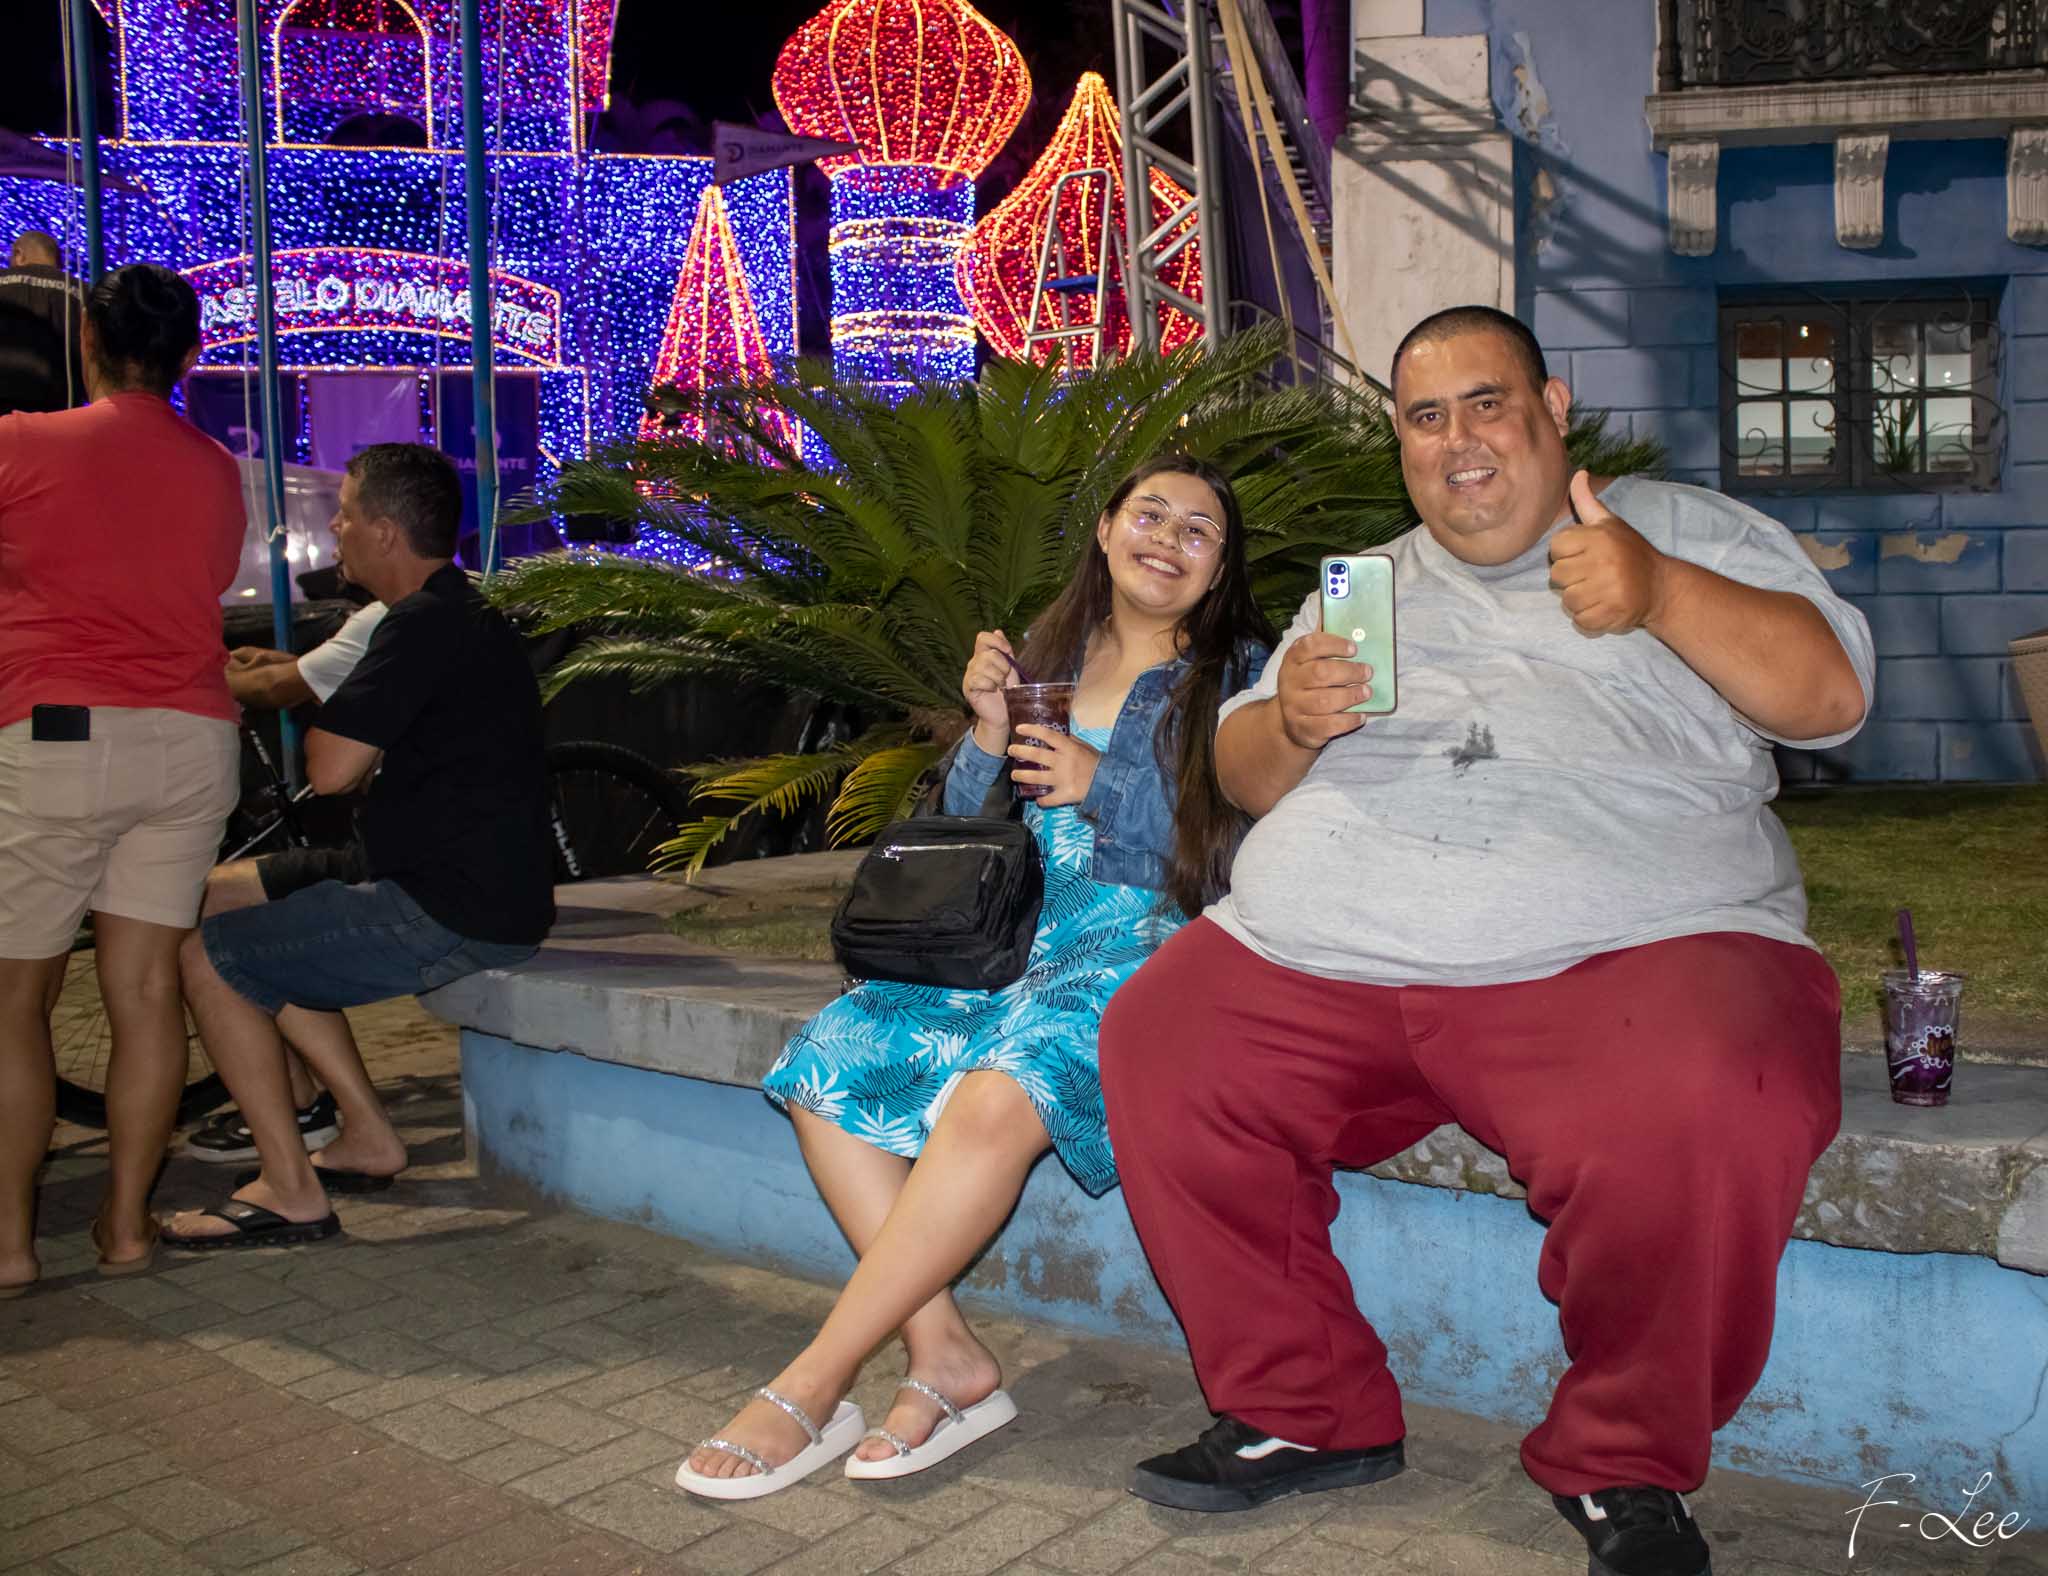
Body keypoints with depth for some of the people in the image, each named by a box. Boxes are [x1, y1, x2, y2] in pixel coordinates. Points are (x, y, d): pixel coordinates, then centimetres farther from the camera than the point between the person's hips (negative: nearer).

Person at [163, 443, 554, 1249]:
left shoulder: (424, 624, -17)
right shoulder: (468, 616, 16)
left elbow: (331, 767, -21)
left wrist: (333, 715, -2)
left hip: (447, 917, -10)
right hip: (495, 905, 10)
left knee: (207, 958, -2)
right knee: (255, 929, 24)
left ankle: (290, 1192, 1)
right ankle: (369, 1136, 23)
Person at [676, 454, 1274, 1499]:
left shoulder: (1239, 672, 6)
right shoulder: (1050, 653, 18)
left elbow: (1253, 852, -5)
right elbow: (971, 833, 16)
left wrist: (1102, 785, -12)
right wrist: (988, 733, -3)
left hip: (1141, 940, -5)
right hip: (1011, 934, 6)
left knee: (997, 1099, -34)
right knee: (827, 1069, -18)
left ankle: (813, 1385, -22)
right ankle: (946, 1357, -14)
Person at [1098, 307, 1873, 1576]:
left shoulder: (1681, 530, 15)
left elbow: (1831, 695, 2)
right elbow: (1244, 778, 22)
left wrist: (1662, 597, -15)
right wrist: (1292, 721, -2)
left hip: (1621, 948, -4)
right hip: (1324, 951, 5)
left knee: (1708, 1116, -33)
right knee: (1157, 1053, -15)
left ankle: (1625, 1468, -4)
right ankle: (1306, 1412, 3)